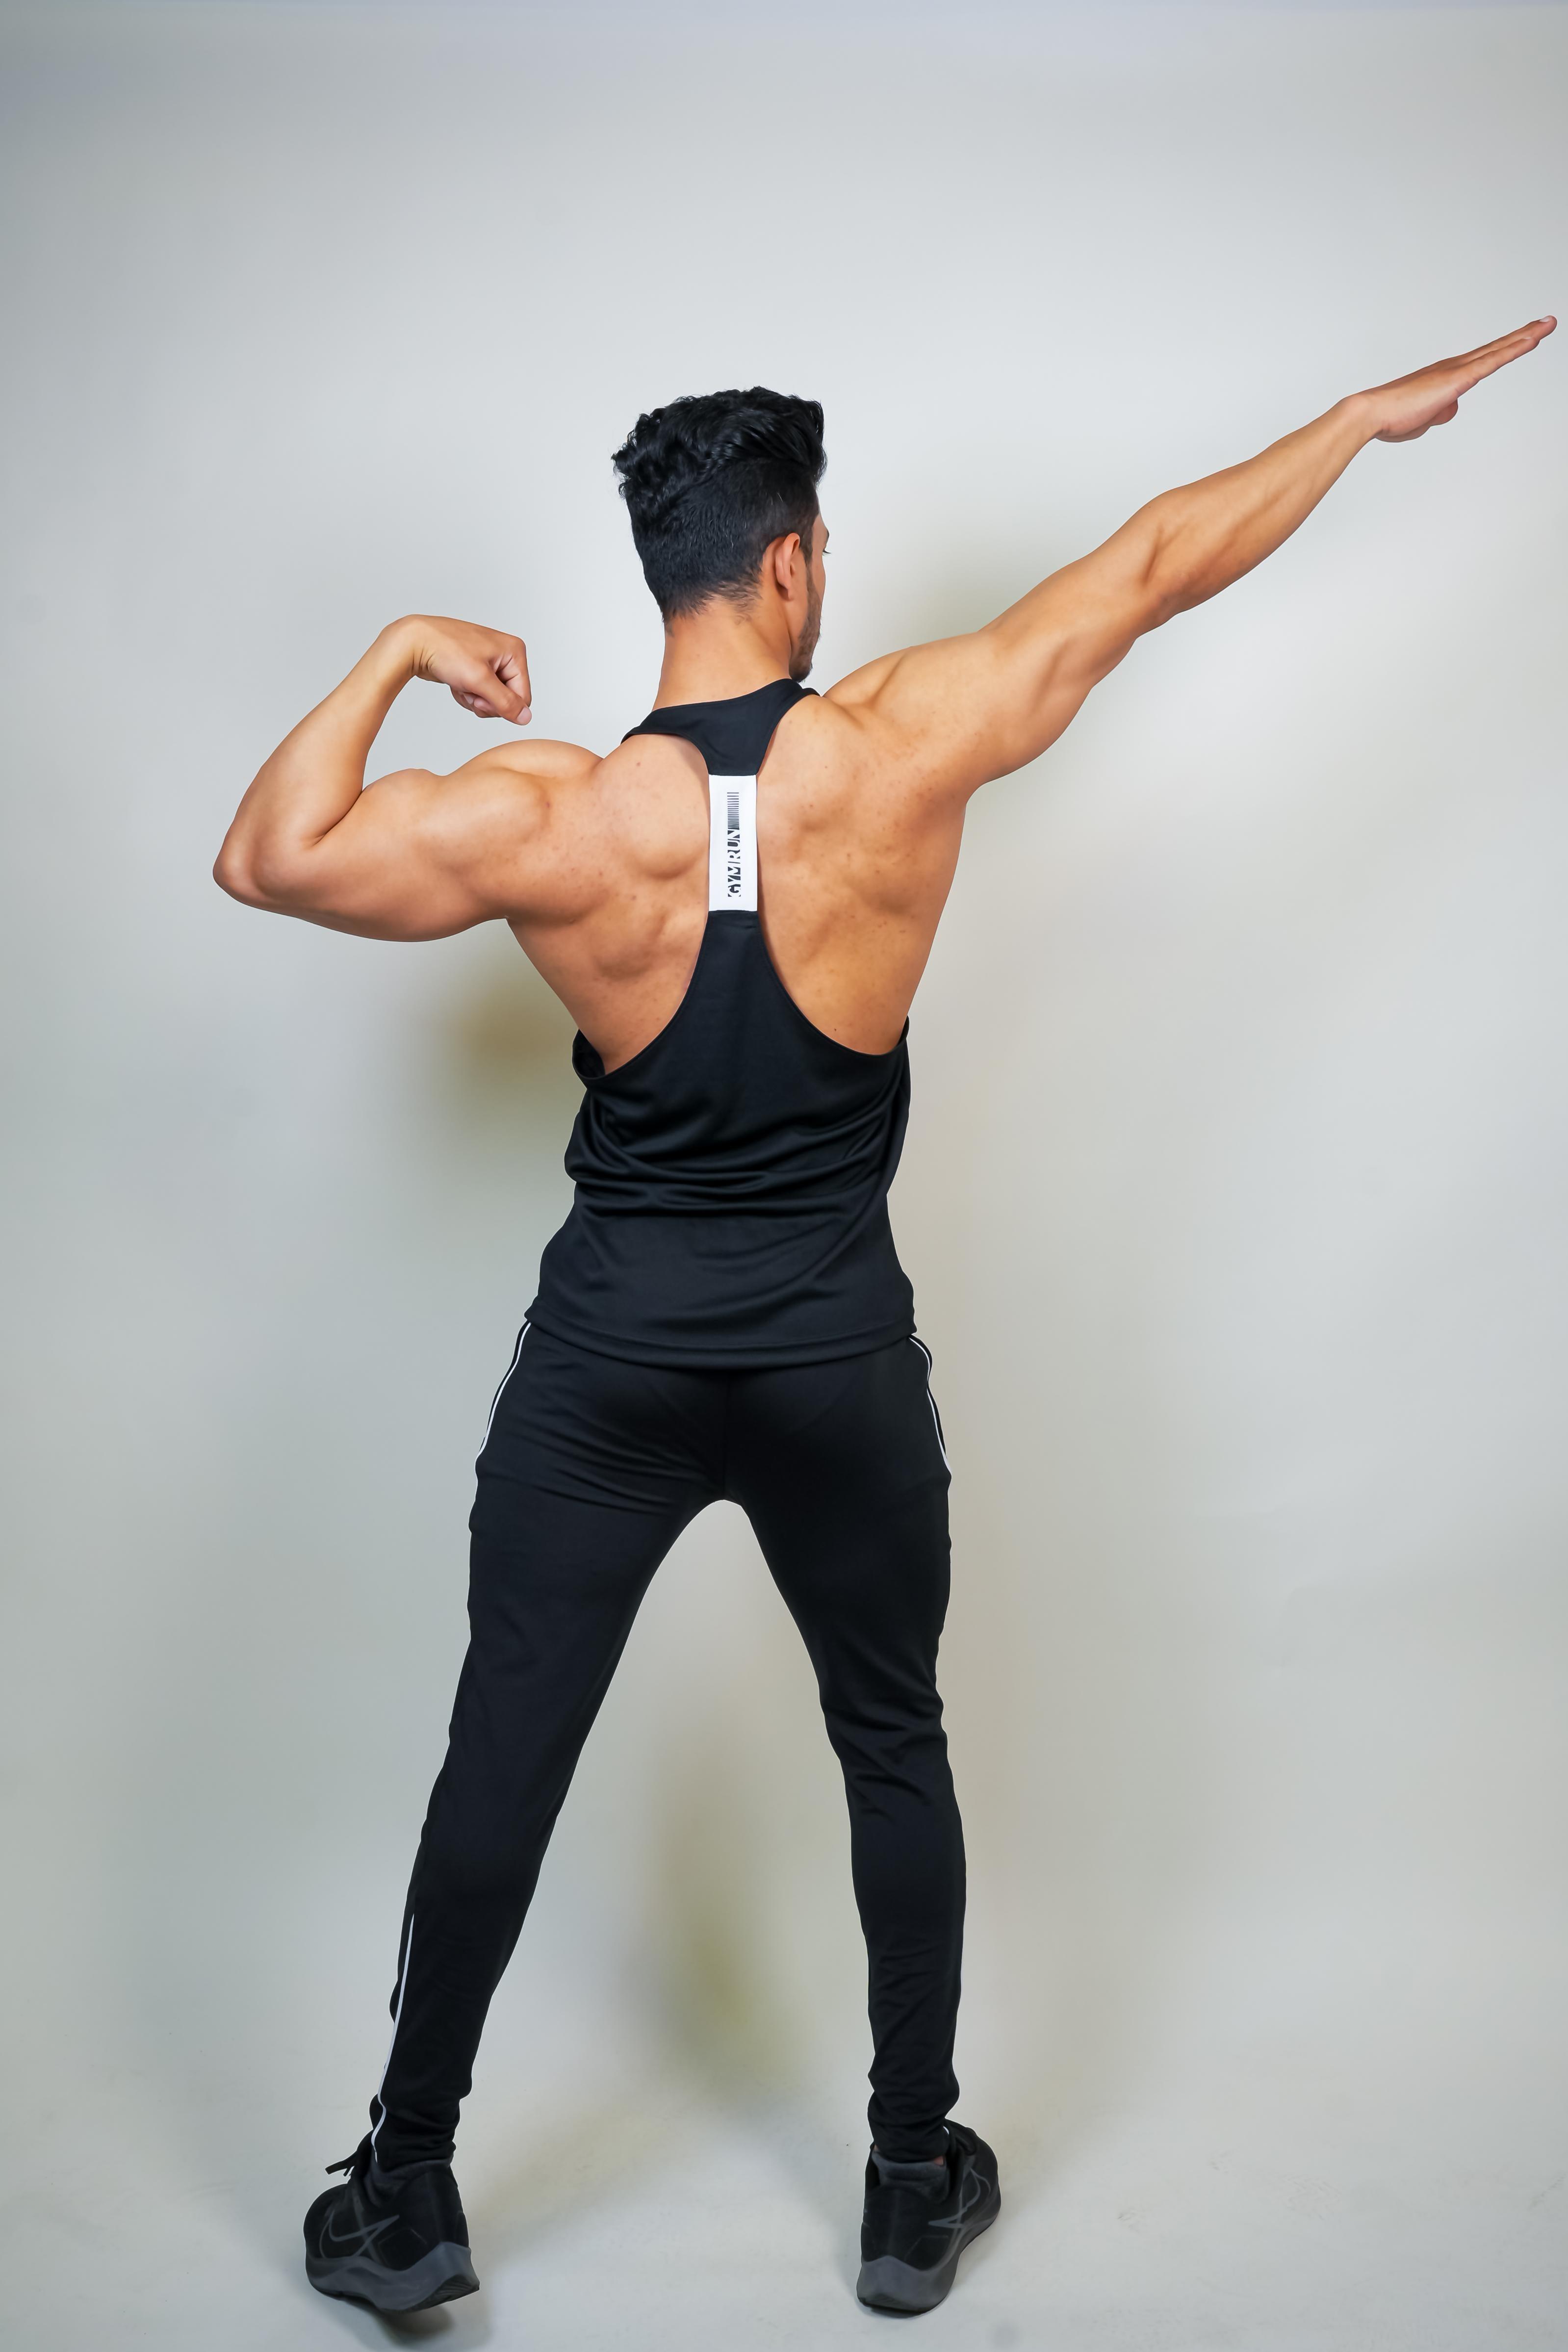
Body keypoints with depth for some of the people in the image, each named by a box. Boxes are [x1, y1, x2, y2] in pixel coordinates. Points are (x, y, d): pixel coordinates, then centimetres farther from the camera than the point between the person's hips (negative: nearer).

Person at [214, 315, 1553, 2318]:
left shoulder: (550, 815, -14)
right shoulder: (907, 743, -14)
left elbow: (266, 858, -4)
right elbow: (1155, 567, -2)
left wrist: (396, 657, 5)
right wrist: (1371, 412, 10)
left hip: (610, 1357, 0)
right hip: (837, 1361, 1)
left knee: (502, 1760, 12)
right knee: (893, 1753, 19)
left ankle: (404, 2200, 26)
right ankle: (916, 2190, 31)